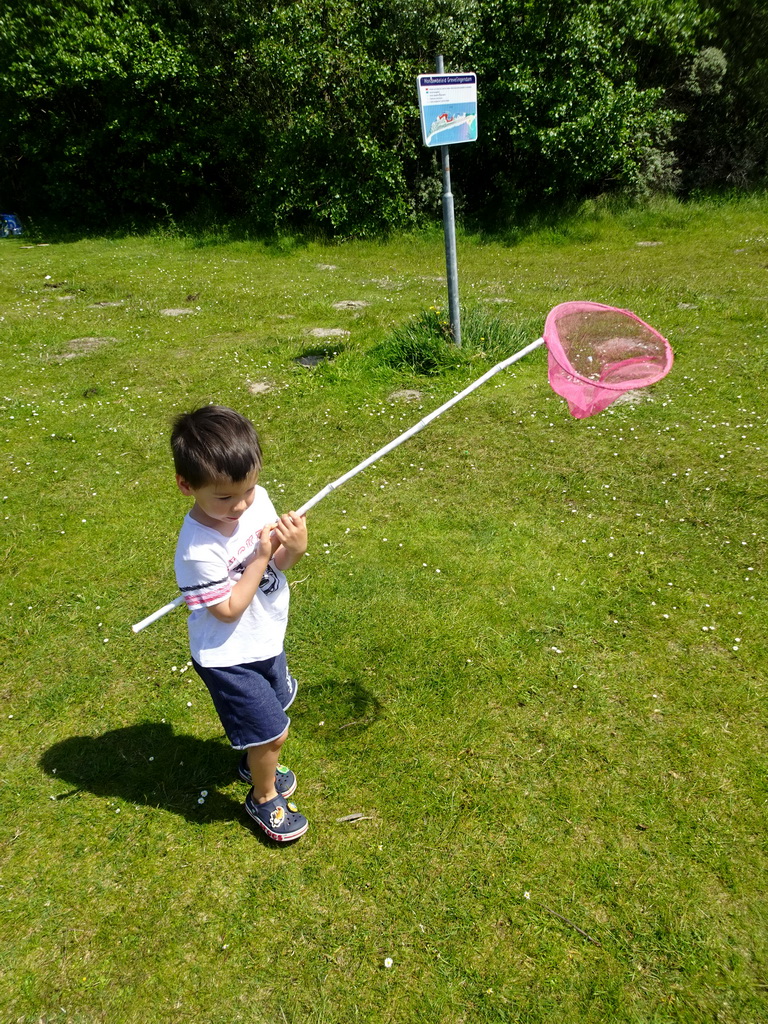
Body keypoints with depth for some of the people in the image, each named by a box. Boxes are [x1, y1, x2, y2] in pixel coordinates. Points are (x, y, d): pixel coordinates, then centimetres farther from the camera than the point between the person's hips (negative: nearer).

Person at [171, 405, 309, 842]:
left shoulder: (257, 499, -14)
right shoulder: (198, 550, -33)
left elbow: (276, 564, -4)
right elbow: (228, 610, -25)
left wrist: (293, 549, -26)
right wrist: (260, 558, -28)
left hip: (266, 641, 7)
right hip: (229, 658, -7)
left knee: (274, 709, 28)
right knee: (271, 732, 7)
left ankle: (256, 763, 59)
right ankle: (264, 799, 38)